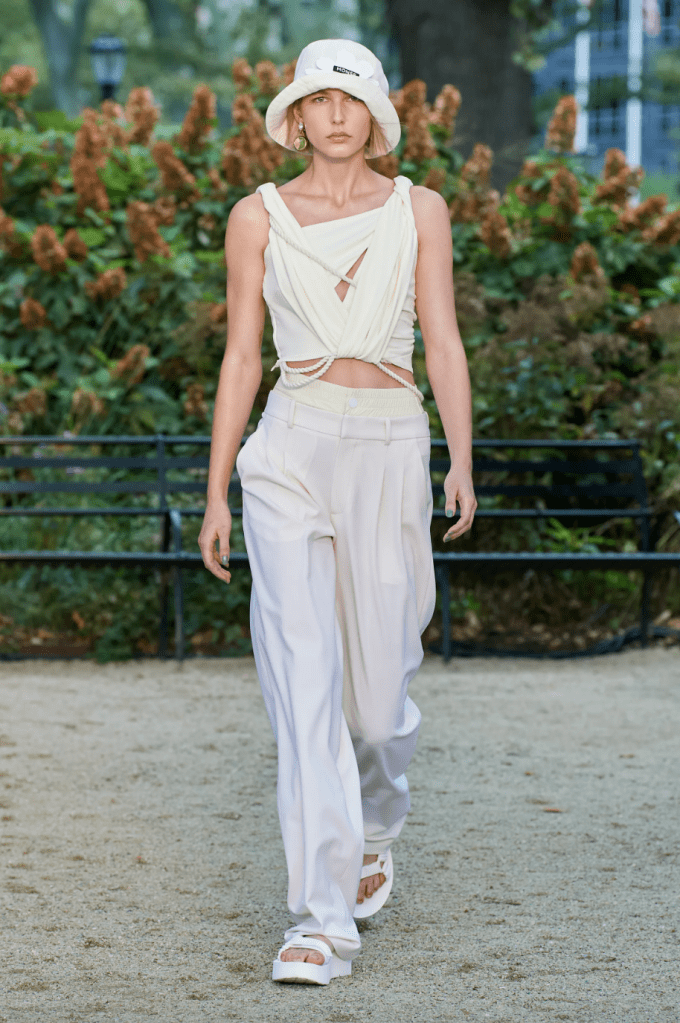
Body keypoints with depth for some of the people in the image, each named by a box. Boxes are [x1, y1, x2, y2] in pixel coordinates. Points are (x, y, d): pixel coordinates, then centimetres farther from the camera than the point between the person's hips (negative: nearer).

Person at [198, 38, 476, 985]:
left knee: (376, 692, 3)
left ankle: (375, 820, 38)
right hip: (291, 451, -1)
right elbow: (242, 357, 8)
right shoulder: (259, 217, 7)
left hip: (391, 453, 1)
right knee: (305, 680, -13)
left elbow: (443, 343, 3)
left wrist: (462, 461, -10)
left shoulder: (419, 211, 7)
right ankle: (323, 920, -13)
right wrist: (215, 494, 5)